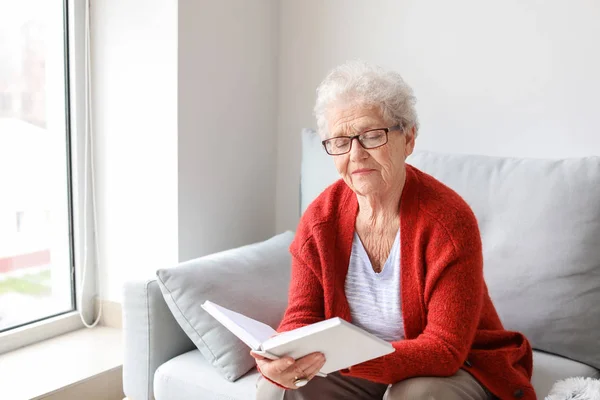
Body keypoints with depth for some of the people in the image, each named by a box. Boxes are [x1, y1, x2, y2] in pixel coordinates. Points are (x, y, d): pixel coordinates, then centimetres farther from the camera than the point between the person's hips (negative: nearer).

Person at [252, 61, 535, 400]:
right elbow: (303, 317, -9)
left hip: (458, 368, -3)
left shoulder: (448, 220, -24)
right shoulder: (320, 219, -9)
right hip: (364, 366, 3)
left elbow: (445, 349, -26)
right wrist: (285, 358, -34)